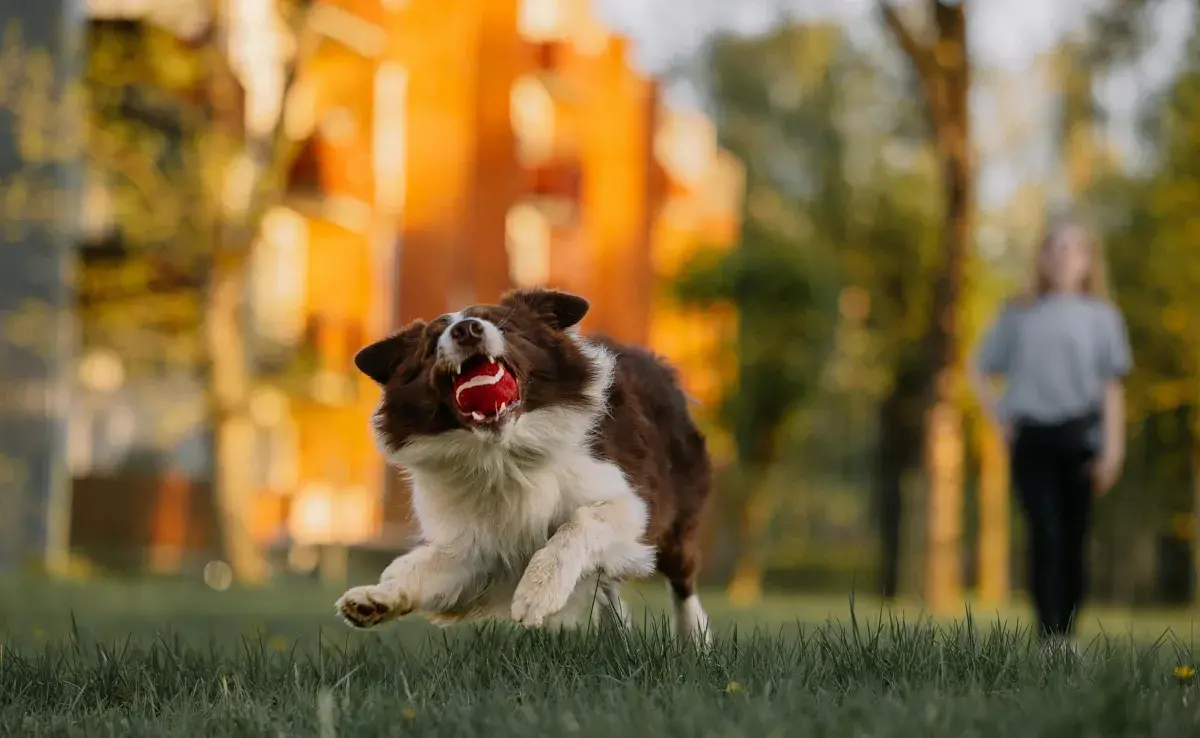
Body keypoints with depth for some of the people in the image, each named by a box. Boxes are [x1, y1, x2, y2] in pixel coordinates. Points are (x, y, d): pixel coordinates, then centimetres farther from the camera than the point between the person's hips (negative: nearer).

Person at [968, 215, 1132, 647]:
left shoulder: (1100, 316, 9)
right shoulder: (1019, 315, 12)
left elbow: (1112, 388, 4)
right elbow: (978, 371, 20)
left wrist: (1112, 449, -4)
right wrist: (1000, 417, 7)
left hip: (1080, 437, 0)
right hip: (1032, 440, 0)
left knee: (1073, 542, 2)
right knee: (1045, 537, -12)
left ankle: (1067, 633, 11)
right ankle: (1048, 635, -18)